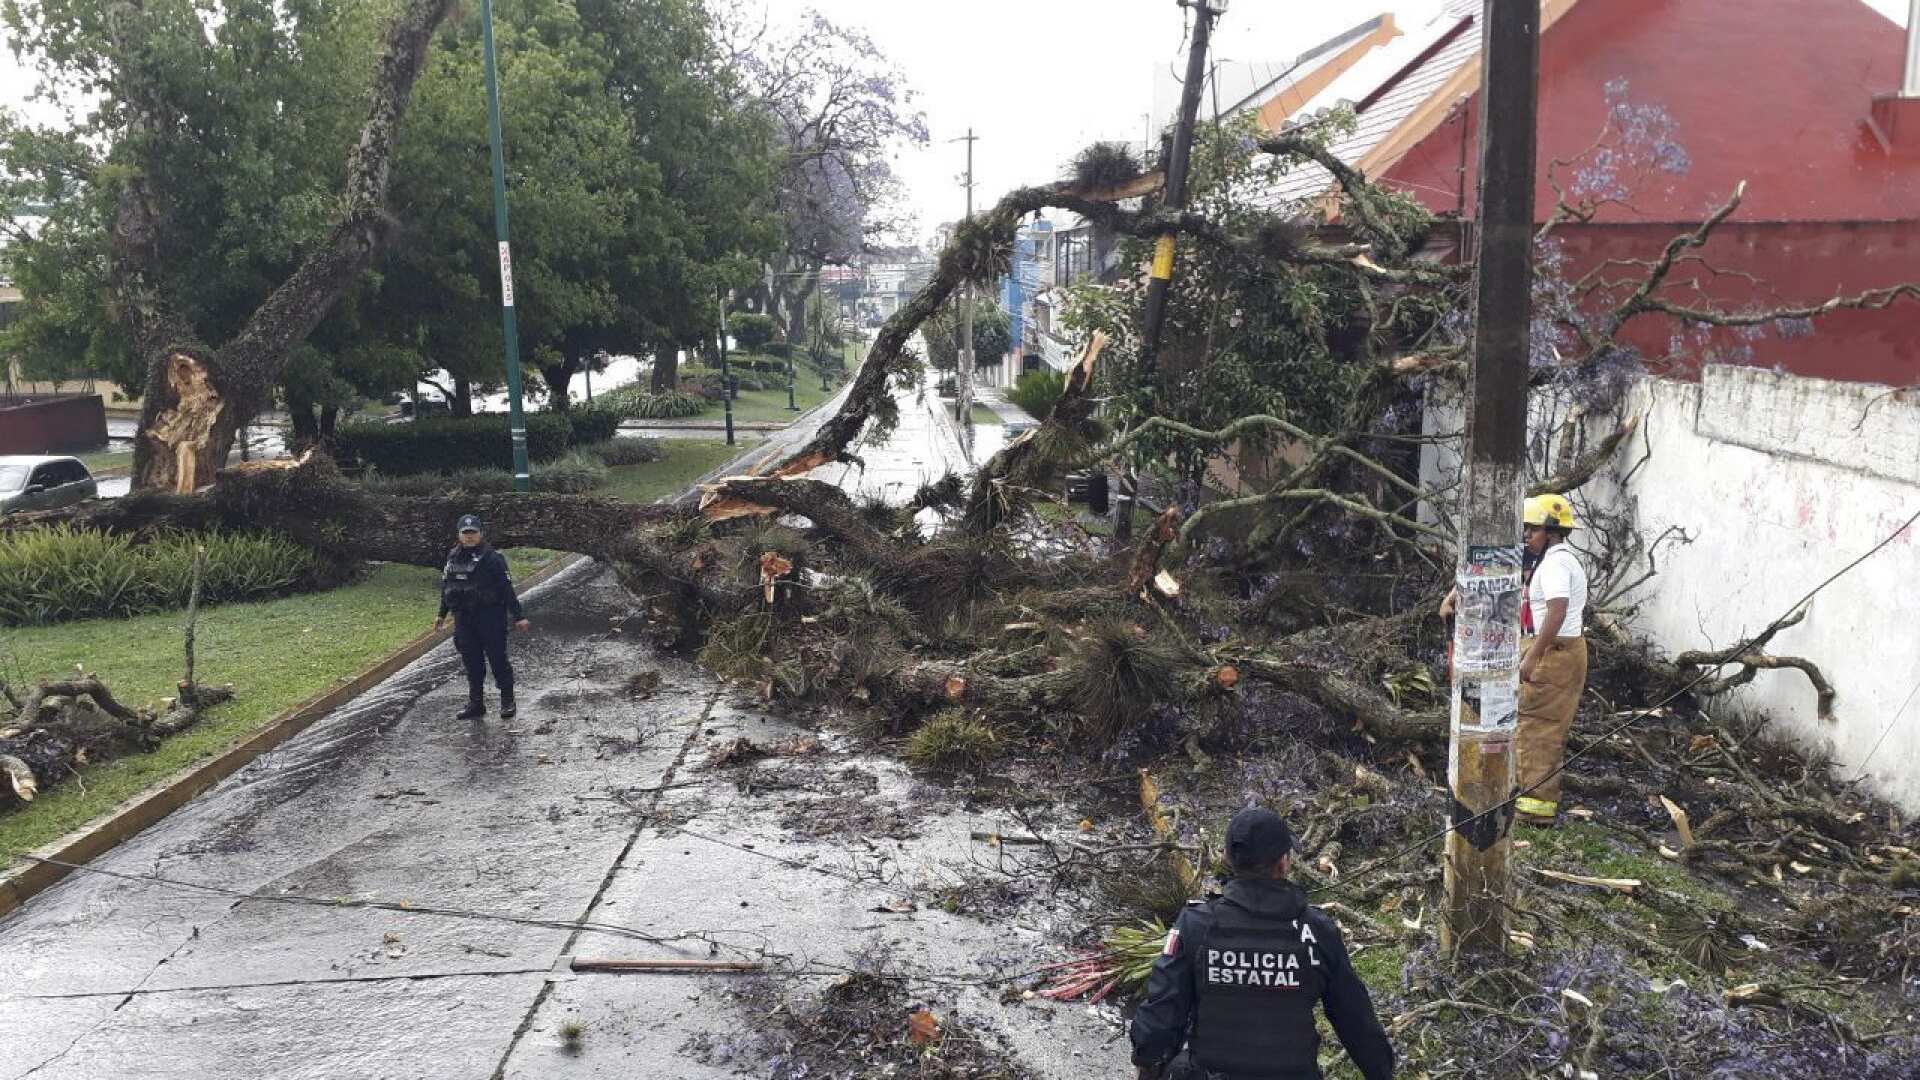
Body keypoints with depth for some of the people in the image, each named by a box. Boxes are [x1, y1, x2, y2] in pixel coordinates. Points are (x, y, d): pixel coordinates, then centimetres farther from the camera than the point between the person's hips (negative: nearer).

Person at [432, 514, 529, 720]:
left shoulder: (492, 558, -8)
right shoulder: (453, 558, 9)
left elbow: (507, 588, -10)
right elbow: (445, 587, 20)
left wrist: (518, 616, -12)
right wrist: (442, 614, 24)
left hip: (490, 616, -5)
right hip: (463, 618, 5)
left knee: (497, 657, -1)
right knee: (471, 661, 10)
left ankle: (507, 701, 9)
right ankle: (475, 703, 18)